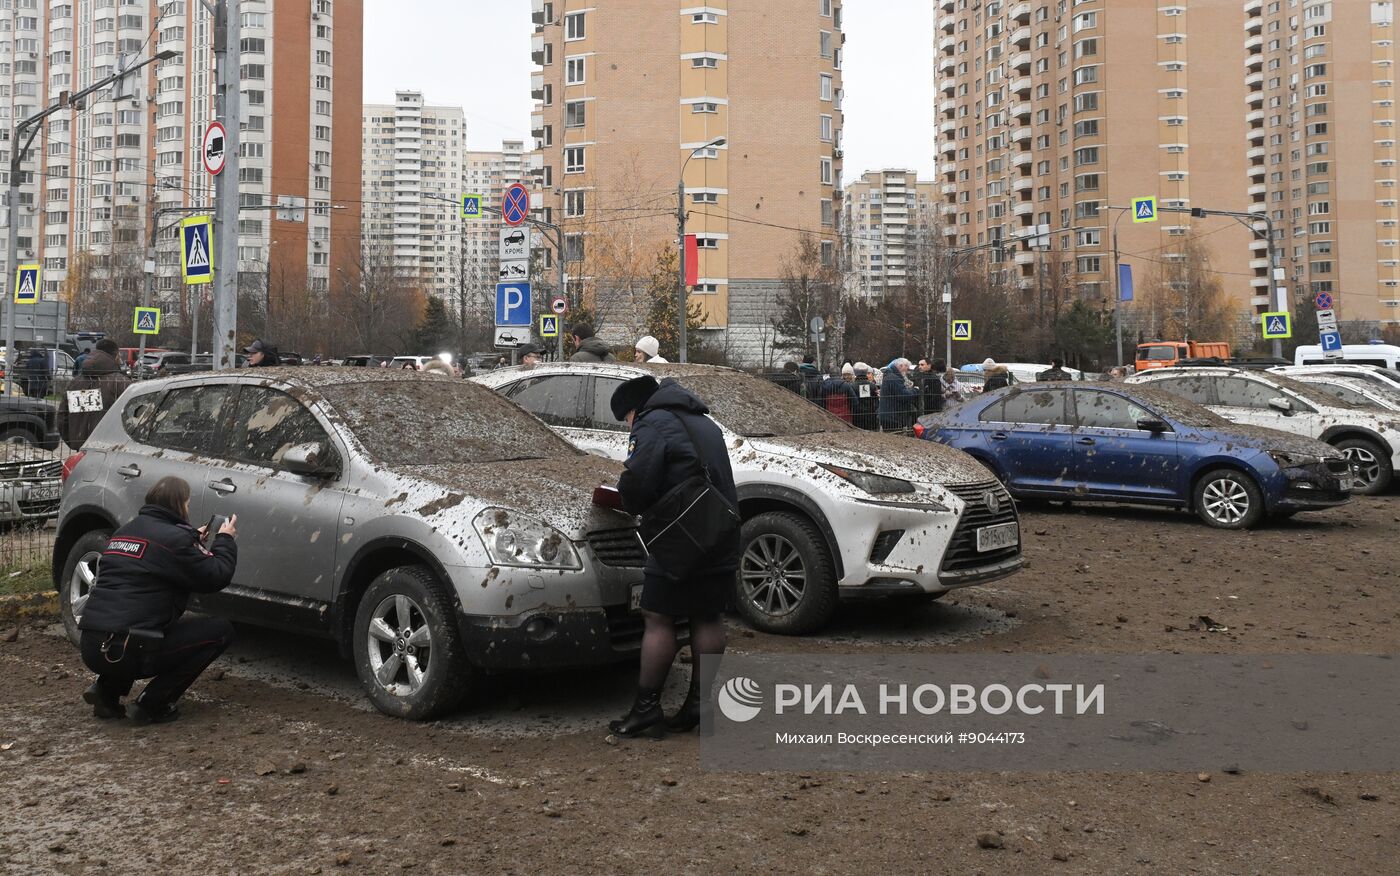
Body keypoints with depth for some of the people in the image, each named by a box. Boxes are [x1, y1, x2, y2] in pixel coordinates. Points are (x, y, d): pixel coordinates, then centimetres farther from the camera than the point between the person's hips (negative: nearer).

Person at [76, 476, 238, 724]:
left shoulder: (125, 531, 17)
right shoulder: (173, 537, -9)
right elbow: (216, 577, -4)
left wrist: (194, 539, 33)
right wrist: (225, 539, 13)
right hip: (125, 652, -9)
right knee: (221, 630, 3)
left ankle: (107, 689, 17)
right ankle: (152, 704, -1)